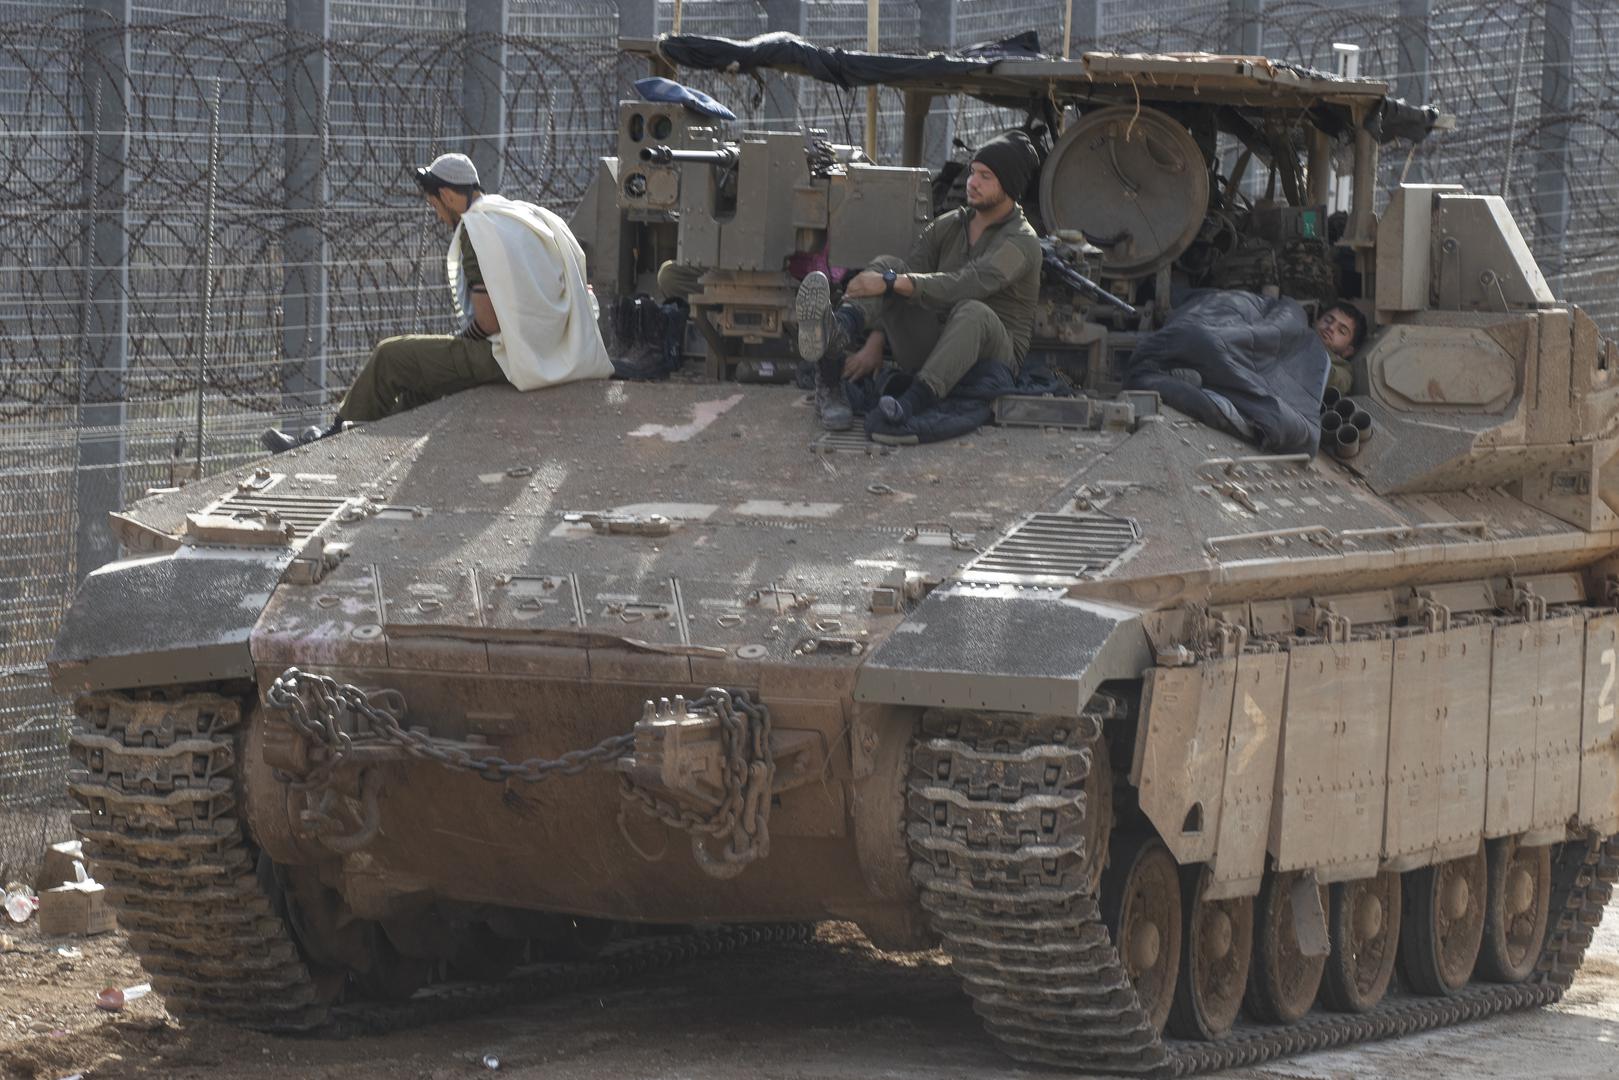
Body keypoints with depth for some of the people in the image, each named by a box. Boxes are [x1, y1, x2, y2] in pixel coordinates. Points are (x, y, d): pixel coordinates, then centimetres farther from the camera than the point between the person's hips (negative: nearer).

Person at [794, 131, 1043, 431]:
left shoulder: (1021, 242, -11)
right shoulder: (946, 227, 11)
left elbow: (964, 285, -27)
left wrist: (890, 283, -33)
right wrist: (873, 347, -11)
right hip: (931, 347, 5)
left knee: (973, 312, -39)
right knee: (888, 265, -15)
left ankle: (910, 405, -55)